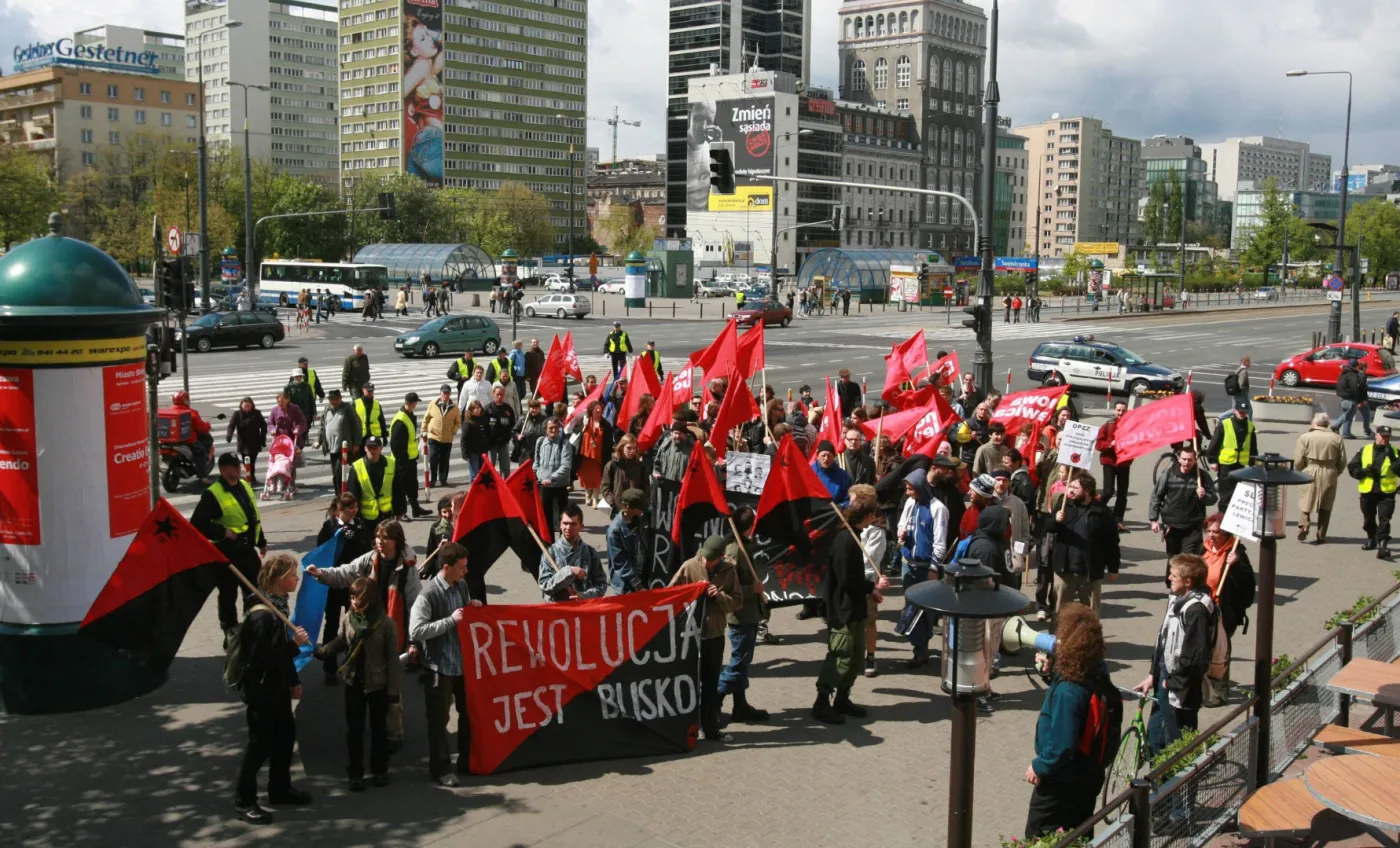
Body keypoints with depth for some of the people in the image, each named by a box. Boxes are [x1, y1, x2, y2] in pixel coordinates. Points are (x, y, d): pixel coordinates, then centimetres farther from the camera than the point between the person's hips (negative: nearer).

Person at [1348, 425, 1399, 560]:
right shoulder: (1365, 451, 6)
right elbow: (1352, 467, 5)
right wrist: (1364, 471, -12)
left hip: (1387, 492, -3)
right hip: (1367, 491, 3)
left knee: (1384, 520, -12)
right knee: (1368, 519, 17)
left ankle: (1382, 545, -17)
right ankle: (1372, 539, 38)